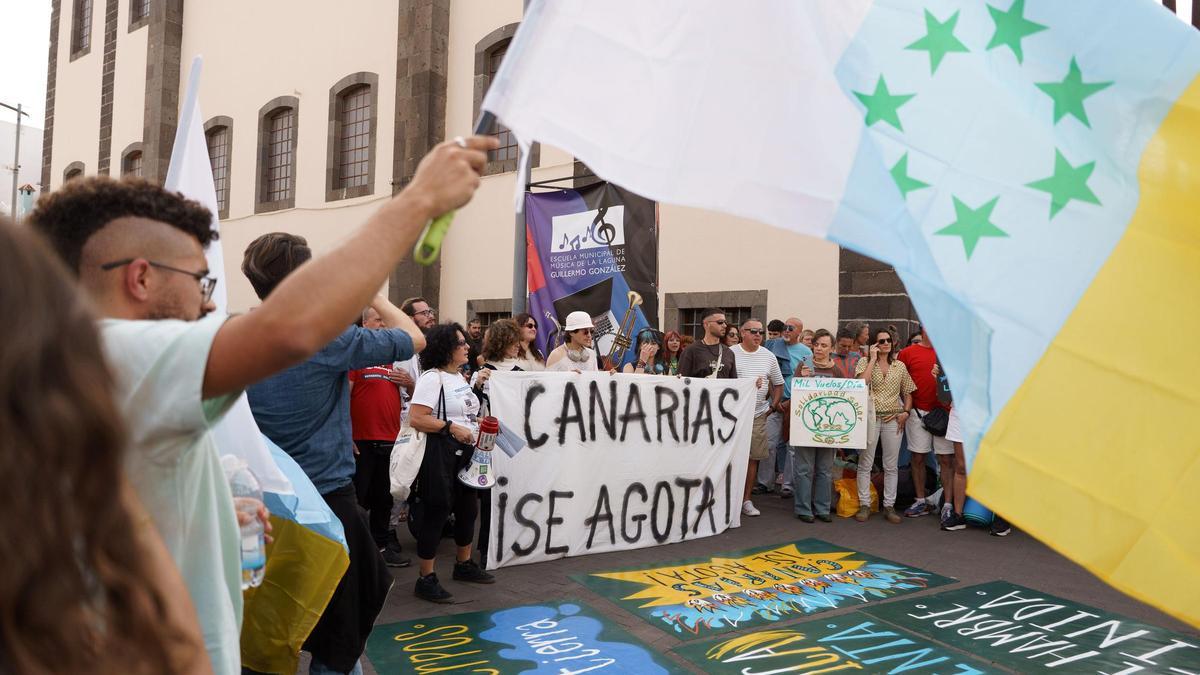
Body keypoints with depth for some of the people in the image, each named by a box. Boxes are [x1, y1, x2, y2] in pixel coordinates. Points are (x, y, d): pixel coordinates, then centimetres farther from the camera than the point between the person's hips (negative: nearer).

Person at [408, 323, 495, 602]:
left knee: (468, 509, 18)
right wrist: (451, 428, -25)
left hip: (465, 451, 9)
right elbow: (416, 419, -23)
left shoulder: (459, 377, 14)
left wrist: (479, 423, 10)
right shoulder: (432, 377, -15)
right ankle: (426, 580, 9)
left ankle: (464, 564, 36)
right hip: (440, 453, -9)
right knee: (436, 513, -2)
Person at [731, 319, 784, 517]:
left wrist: (773, 406, 9)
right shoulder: (730, 353, -2)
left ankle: (746, 500, 16)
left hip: (758, 415, 3)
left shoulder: (768, 356, 9)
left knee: (753, 457, 6)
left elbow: (778, 384, 18)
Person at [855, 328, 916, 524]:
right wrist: (873, 359, -12)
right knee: (865, 464, 1)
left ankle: (889, 505, 15)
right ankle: (864, 504, 9)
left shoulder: (900, 366, 11)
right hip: (870, 417, -3)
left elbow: (907, 394, 15)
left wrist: (905, 412, -1)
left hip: (893, 419, 3)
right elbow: (862, 383, -18)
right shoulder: (865, 362, 1)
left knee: (891, 466, 7)